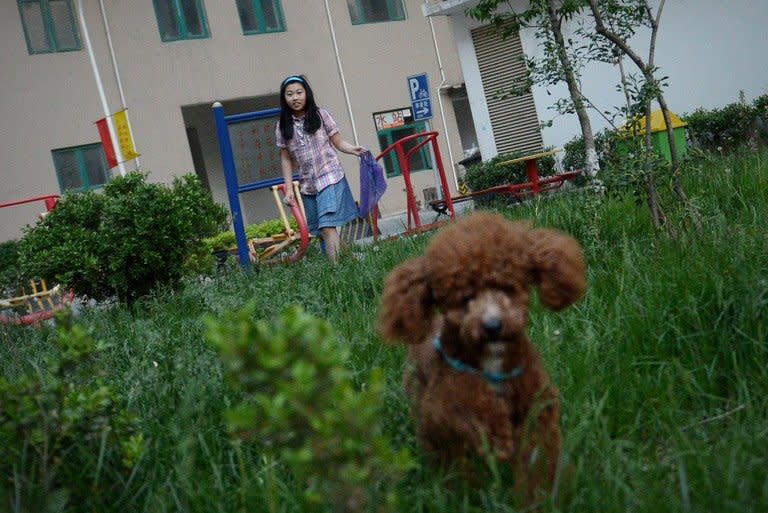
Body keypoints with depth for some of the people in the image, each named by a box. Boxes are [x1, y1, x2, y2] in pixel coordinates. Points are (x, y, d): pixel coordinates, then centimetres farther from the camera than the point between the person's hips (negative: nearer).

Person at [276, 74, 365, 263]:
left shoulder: (320, 115, 1)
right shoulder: (283, 127, 7)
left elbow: (338, 142, 2)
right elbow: (286, 160, 10)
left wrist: (352, 149, -18)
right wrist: (289, 189, 5)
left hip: (330, 178, -4)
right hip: (307, 185, 4)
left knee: (327, 227, -17)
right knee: (320, 231, 2)